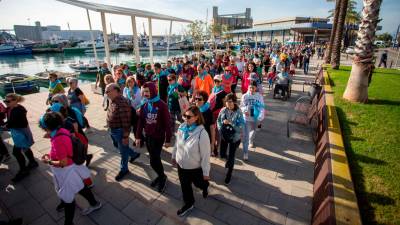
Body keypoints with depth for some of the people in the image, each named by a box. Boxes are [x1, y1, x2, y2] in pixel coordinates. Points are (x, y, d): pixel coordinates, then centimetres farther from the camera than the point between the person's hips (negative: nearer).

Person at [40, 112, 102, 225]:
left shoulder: (58, 140, -33)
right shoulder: (62, 131, -6)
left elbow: (63, 163, -28)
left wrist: (48, 161, -14)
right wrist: (51, 155, 6)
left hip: (65, 171, -9)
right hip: (68, 169, 9)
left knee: (67, 197, 12)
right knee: (79, 187, 25)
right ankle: (95, 203, 45)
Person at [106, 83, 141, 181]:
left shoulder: (122, 103, -29)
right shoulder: (112, 100, 1)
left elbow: (126, 121, -28)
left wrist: (125, 136, -24)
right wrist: (110, 129, 21)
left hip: (120, 131, -10)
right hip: (112, 130, 10)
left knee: (123, 150, 10)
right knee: (117, 145, 28)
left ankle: (124, 169, 31)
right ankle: (134, 154, 47)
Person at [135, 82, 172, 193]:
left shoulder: (162, 105, -16)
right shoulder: (144, 105, 2)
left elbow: (167, 123, -13)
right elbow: (140, 121, 7)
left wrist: (168, 139, -11)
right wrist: (138, 136, 7)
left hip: (158, 137, -5)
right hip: (147, 136, 6)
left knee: (154, 160, -2)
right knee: (154, 158, 16)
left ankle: (162, 176, 24)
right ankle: (161, 176, 36)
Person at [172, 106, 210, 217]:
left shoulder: (202, 133, -30)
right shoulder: (182, 128, -13)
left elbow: (205, 154, -22)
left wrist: (206, 172, -14)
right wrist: (174, 156, 15)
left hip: (195, 167, -4)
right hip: (181, 164, 5)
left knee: (198, 183, 24)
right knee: (185, 186, 22)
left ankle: (205, 186, 60)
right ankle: (188, 204, 48)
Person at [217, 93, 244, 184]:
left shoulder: (238, 112, -19)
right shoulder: (223, 110, -9)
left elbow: (240, 126, -20)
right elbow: (218, 121, 1)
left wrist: (230, 123, -30)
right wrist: (220, 130, -12)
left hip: (234, 137, -3)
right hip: (224, 136, 4)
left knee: (231, 157, 7)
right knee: (222, 154, 16)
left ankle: (229, 174, 34)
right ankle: (229, 160, 55)